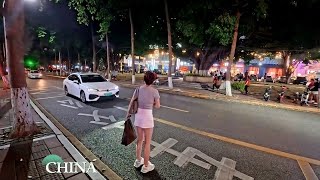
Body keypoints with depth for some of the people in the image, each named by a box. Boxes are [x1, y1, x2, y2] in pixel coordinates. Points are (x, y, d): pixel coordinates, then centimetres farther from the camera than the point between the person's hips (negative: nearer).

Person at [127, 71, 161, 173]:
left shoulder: (138, 89, -1)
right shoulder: (154, 91, -13)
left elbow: (132, 103, 4)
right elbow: (157, 106, -3)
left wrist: (128, 114, 14)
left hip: (138, 116, 5)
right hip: (147, 117, -5)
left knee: (139, 140, 23)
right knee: (147, 143, 12)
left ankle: (138, 161, 41)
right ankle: (146, 166, 27)